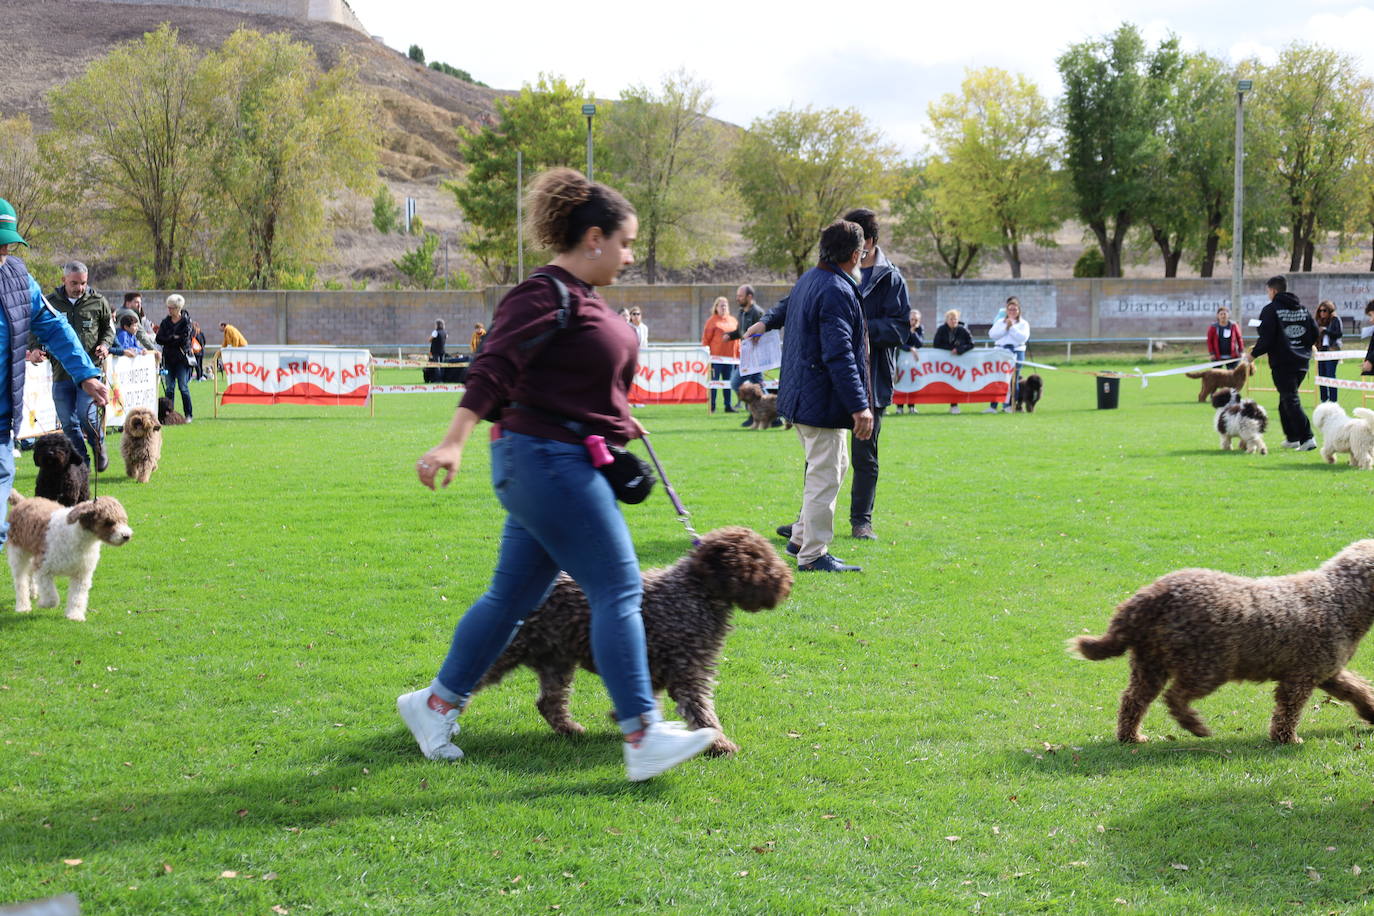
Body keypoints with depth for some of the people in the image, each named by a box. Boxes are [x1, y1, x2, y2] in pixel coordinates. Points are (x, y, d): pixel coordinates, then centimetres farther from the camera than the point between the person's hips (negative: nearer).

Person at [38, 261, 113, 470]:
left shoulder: (97, 302, 4)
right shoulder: (50, 303, 3)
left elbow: (109, 328, 18)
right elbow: (35, 330, 12)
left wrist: (105, 344, -2)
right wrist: (35, 348, -8)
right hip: (61, 371, 2)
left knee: (86, 415, -14)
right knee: (68, 423, 4)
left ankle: (99, 448, 15)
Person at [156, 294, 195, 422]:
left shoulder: (186, 321, -3)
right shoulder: (165, 322, 10)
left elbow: (184, 339, -15)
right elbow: (159, 339, 0)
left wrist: (168, 340, -8)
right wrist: (174, 338, -12)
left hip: (182, 358, -4)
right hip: (168, 358, 4)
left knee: (183, 387, -6)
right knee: (170, 387, 4)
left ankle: (188, 415, 1)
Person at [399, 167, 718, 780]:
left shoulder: (582, 299, 16)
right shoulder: (545, 296, -15)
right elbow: (493, 370, -25)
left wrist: (617, 422, 25)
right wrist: (453, 442, -34)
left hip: (564, 464, 10)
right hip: (546, 460, -10)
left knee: (514, 594, 15)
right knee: (618, 590, -10)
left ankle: (436, 704, 26)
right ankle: (643, 738, -8)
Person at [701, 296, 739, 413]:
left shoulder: (733, 321, 13)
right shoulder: (712, 321, -2)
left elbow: (737, 339, 14)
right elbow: (706, 339, -4)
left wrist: (738, 356, 9)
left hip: (730, 357, 5)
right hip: (716, 357, -4)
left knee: (727, 382, 9)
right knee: (714, 382, -1)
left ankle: (728, 406, 13)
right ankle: (712, 406, 3)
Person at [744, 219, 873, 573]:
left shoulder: (810, 279, 12)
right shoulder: (837, 292, -21)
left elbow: (788, 305, 36)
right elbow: (839, 355, -27)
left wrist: (767, 322, 58)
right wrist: (859, 406, -26)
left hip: (802, 395, 11)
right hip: (823, 398, -11)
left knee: (836, 463, 23)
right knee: (825, 474, -4)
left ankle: (802, 535, 29)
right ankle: (812, 555, 1)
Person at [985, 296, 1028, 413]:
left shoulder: (1023, 324, 9)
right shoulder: (1000, 322, 16)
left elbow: (1023, 337, -7)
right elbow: (992, 334, 2)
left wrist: (1012, 327, -9)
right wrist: (1005, 328, -7)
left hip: (1016, 352, -1)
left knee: (1012, 381, -1)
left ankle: (1008, 405, 6)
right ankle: (993, 406, -3)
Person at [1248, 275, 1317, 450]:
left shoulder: (1270, 310, -8)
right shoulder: (1303, 309, 12)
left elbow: (1266, 338, -14)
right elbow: (1314, 333, 11)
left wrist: (1254, 353, 1)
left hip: (1282, 363, -7)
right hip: (1301, 362, 7)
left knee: (1291, 401, -7)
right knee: (1286, 399, 20)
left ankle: (1307, 438, -18)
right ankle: (1292, 438, 22)